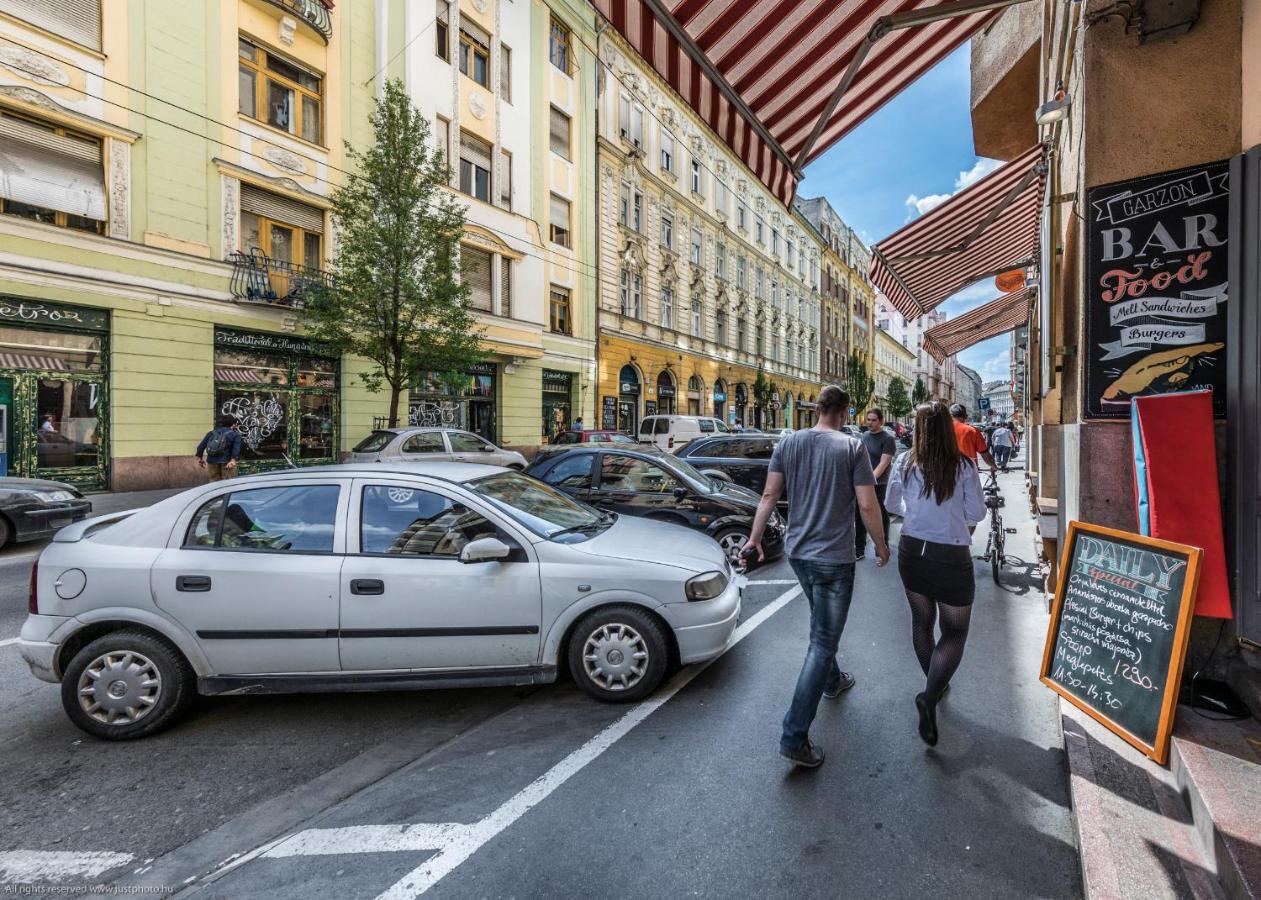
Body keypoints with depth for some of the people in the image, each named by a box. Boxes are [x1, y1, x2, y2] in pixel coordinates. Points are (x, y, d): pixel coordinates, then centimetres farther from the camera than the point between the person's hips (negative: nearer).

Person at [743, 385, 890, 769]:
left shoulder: (788, 443, 0)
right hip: (834, 558, -5)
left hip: (798, 553, 5)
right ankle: (794, 737, -1)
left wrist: (755, 537, 9)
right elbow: (867, 505, -12)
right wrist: (881, 546, 3)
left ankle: (832, 680, 51)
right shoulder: (852, 447, -11)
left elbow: (769, 495, 0)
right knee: (822, 643, 0)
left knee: (823, 629, 28)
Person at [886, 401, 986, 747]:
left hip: (912, 551, 3)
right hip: (951, 556, -3)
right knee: (954, 632, 10)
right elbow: (977, 514, -6)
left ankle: (935, 683, 39)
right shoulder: (964, 466, -13)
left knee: (921, 621, 21)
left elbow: (893, 506, 4)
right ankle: (930, 695, -8)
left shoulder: (905, 463, -7)